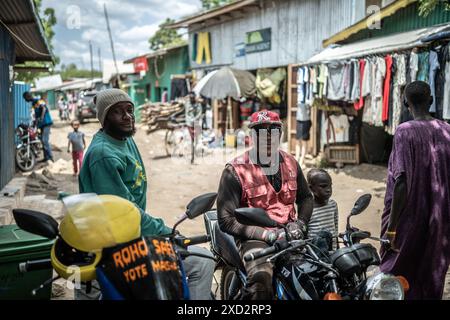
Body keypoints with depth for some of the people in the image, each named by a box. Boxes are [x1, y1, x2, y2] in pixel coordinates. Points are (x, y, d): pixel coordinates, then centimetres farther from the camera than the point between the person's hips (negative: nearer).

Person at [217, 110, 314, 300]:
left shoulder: (290, 163, 13)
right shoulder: (236, 170, -5)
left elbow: (305, 197, 28)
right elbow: (226, 219, -9)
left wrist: (300, 223, 6)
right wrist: (268, 235, -14)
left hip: (288, 234, 5)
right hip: (254, 238, -5)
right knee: (261, 277, -35)